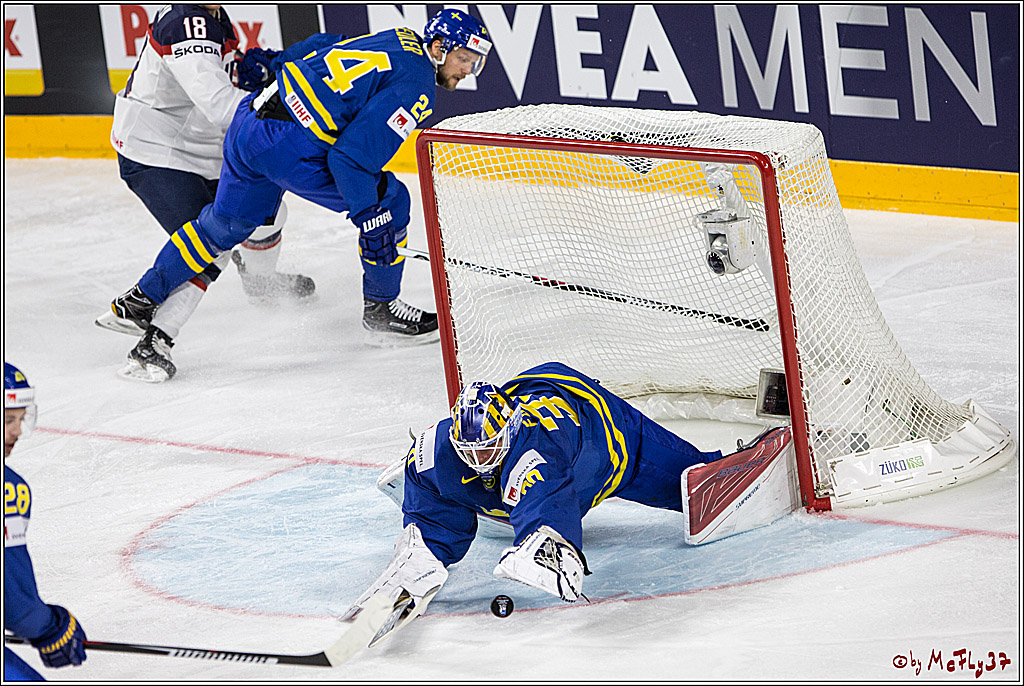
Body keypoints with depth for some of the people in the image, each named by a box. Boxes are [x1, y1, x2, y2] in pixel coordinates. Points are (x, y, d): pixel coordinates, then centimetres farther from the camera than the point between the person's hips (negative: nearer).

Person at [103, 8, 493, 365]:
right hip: (288, 146, -9)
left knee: (226, 223, 24)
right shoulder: (414, 84, -12)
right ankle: (380, 308, 13)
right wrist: (367, 218, -16)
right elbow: (352, 155, -19)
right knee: (388, 200, 1)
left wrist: (269, 66, 35)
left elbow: (318, 47, 27)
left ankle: (141, 300, 33)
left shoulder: (398, 40, 15)